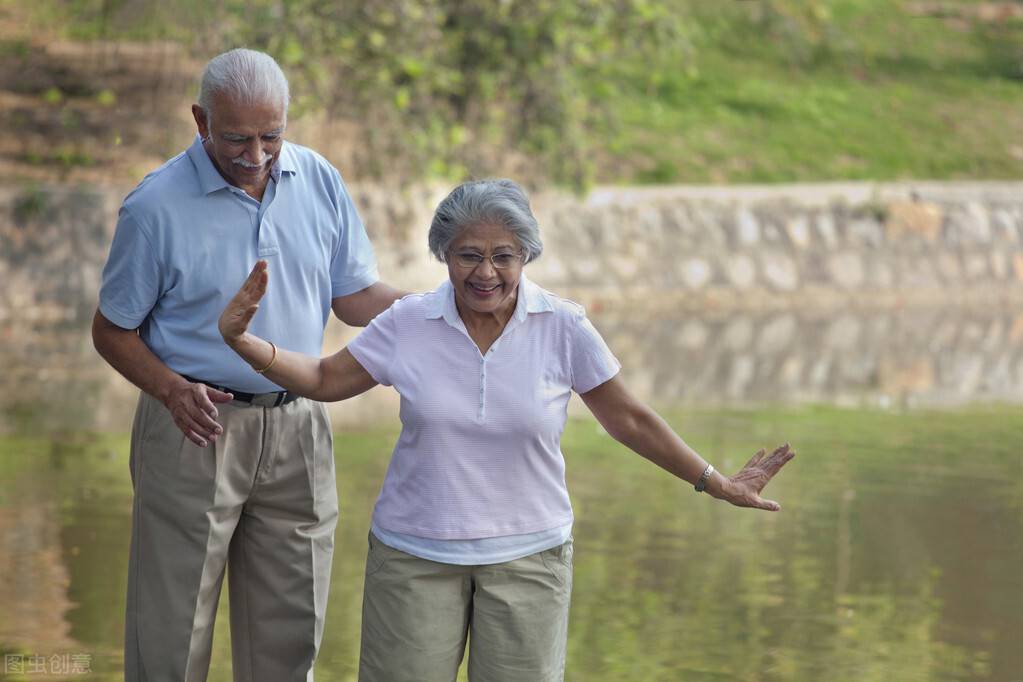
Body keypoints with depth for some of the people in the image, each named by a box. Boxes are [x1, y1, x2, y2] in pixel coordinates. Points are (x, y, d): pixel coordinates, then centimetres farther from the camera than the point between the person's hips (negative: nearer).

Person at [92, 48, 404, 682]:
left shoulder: (320, 182, 2)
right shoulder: (156, 207, -10)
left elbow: (355, 295, 9)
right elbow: (113, 329, -2)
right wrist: (171, 390, -20)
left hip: (296, 432, 4)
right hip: (197, 424, -4)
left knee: (290, 630, 11)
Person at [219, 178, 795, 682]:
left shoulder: (564, 328, -7)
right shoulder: (408, 324, -5)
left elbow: (630, 421, 2)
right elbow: (325, 381, 7)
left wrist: (718, 485, 3)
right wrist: (240, 339, -5)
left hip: (528, 556, 0)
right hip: (415, 555, 1)